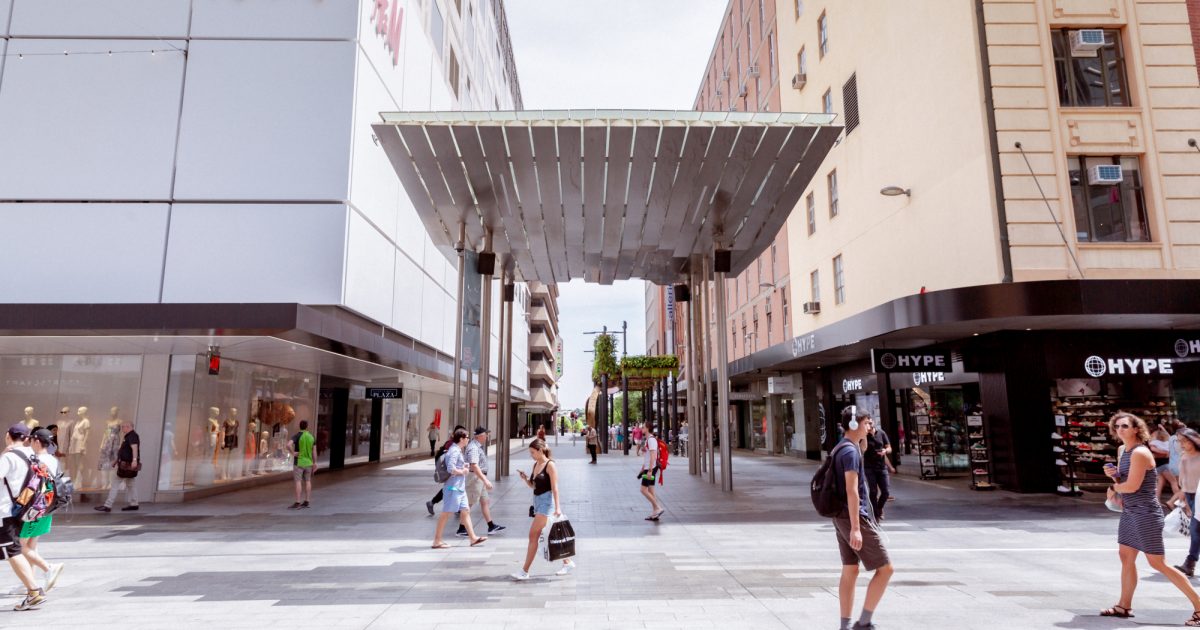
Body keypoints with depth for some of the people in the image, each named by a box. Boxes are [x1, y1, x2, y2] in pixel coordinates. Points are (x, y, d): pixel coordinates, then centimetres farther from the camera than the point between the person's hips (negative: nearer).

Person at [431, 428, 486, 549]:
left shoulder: (458, 450, 14)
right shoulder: (454, 451, -17)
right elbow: (451, 468, -26)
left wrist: (464, 466, 9)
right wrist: (463, 472, -13)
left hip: (460, 487, 10)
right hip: (453, 487, -10)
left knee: (465, 511, 11)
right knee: (446, 513, -3)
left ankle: (473, 538, 16)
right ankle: (437, 541, 5)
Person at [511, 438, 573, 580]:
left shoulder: (550, 465, -12)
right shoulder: (535, 465, 11)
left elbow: (555, 487, -16)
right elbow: (533, 485, 18)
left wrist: (557, 507, -21)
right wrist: (525, 478, -1)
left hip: (547, 501, -9)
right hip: (538, 501, 9)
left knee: (533, 535, -7)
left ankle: (525, 571, 0)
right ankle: (568, 562, 24)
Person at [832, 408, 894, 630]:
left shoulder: (840, 448, 13)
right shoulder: (850, 451, -16)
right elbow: (852, 491, -23)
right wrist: (856, 528, -24)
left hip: (842, 517, 10)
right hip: (854, 517, -10)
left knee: (850, 571, 12)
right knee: (885, 568, -2)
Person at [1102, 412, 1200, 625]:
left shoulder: (1140, 453, -19)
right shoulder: (1122, 450, 8)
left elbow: (1132, 486, -23)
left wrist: (1115, 487, -3)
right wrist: (1113, 474, -2)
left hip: (1146, 514, -9)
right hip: (1130, 512, 9)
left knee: (1158, 564, -3)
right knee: (1126, 557, 13)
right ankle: (1124, 606, 22)